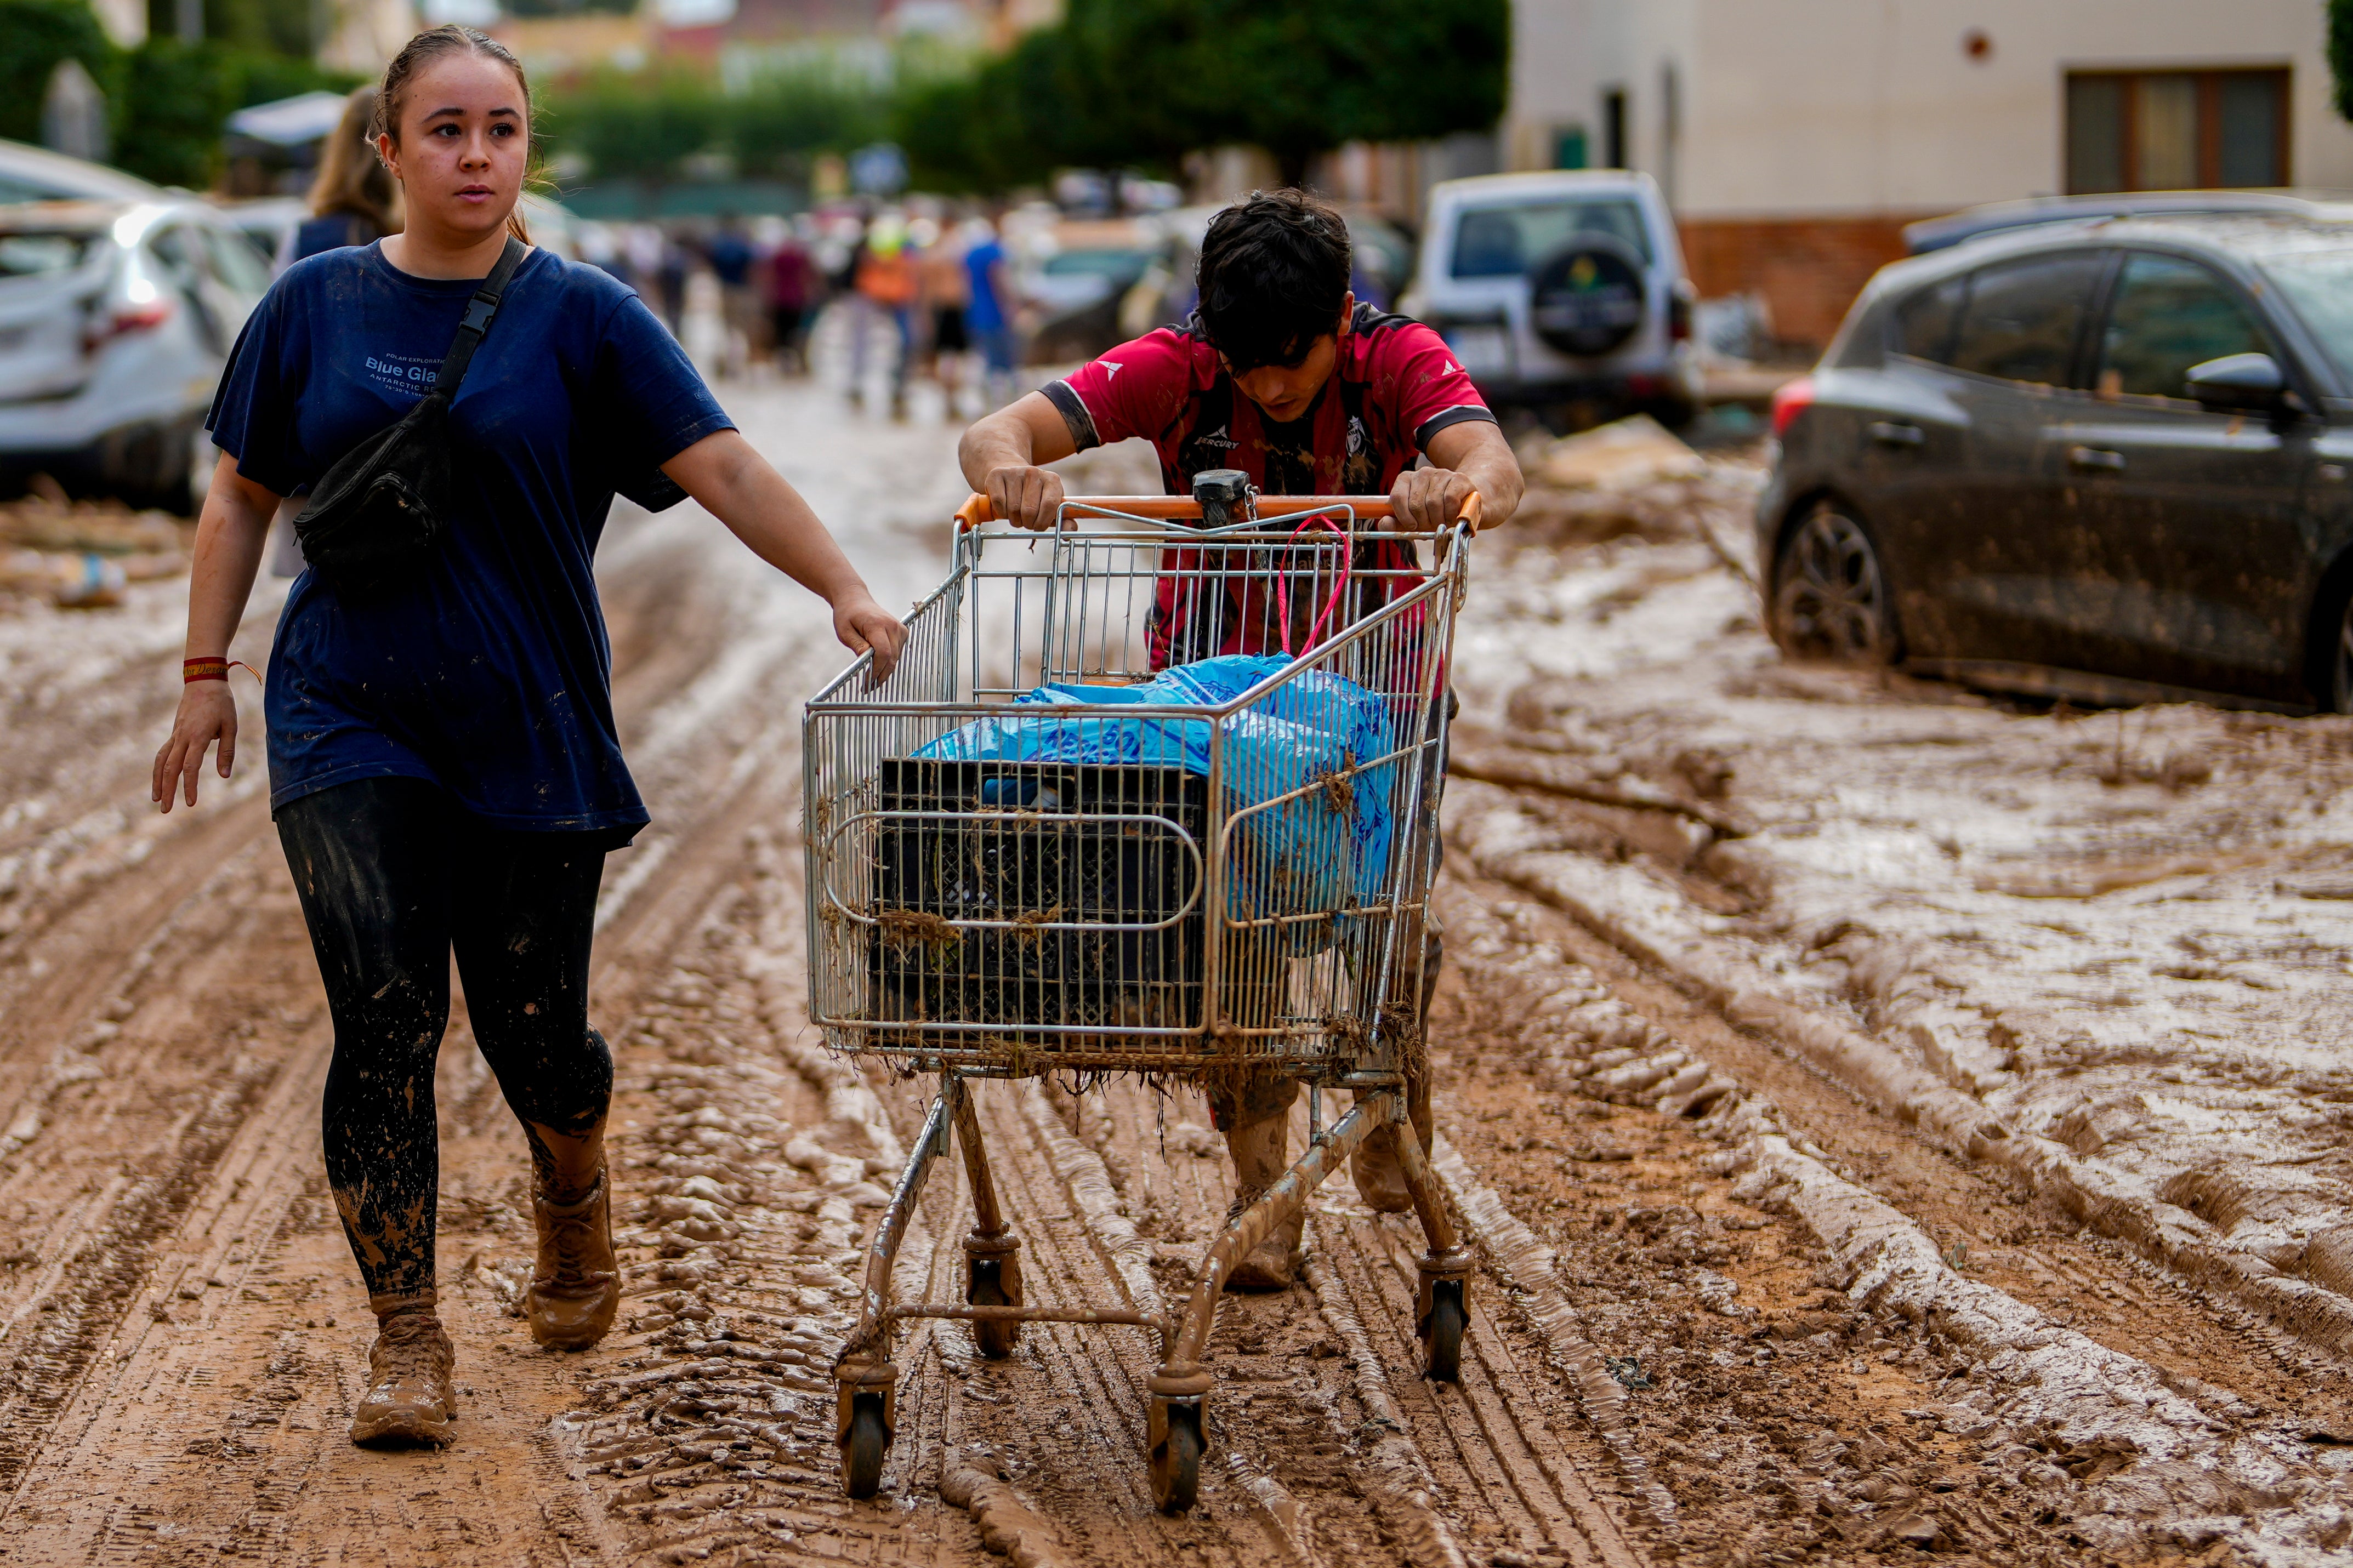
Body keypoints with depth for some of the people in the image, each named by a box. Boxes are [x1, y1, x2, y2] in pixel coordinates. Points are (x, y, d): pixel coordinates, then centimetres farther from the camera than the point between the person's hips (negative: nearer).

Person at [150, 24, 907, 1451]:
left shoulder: (580, 317, -1)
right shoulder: (318, 306, 5)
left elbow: (726, 467, -9)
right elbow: (244, 494, 14)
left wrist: (846, 589, -21)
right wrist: (208, 669, 9)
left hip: (529, 732, -1)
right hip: (349, 723, 1)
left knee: (532, 1029, 5)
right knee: (385, 1019, -9)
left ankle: (576, 1202, 39)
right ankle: (407, 1340, -1)